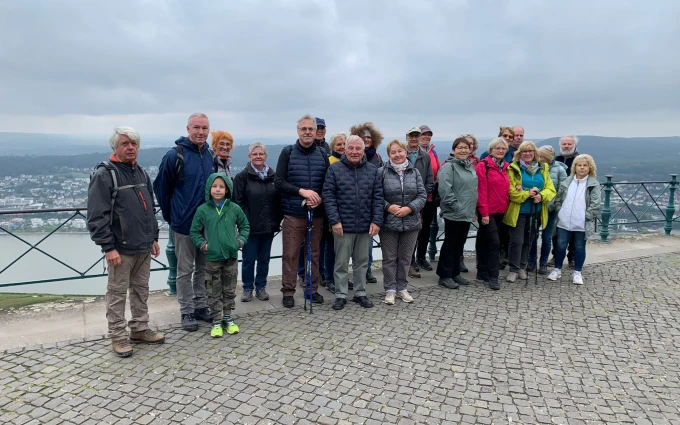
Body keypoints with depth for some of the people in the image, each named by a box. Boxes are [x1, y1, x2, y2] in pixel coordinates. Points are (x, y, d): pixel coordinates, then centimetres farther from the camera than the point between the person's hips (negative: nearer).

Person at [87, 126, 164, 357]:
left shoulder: (142, 173, 13)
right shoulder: (104, 174, -10)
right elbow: (97, 216, -15)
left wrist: (153, 238, 17)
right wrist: (108, 247, -18)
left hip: (143, 247, 7)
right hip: (120, 248, -7)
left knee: (141, 290, 15)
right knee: (117, 293, 3)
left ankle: (140, 329, 27)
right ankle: (118, 337, 13)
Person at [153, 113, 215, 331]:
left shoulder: (211, 156, 4)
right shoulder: (175, 155, -12)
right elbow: (160, 187, -6)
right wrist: (170, 215, -1)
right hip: (184, 223, -5)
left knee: (204, 268, 14)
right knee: (185, 270, 6)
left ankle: (201, 306, 28)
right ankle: (187, 312, 17)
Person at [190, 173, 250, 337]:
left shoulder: (234, 208, -1)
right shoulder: (202, 210, -4)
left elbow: (245, 226, 11)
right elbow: (194, 232, 4)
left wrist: (241, 240, -2)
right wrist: (202, 244, -9)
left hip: (231, 256, 1)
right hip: (212, 258, -1)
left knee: (230, 290, 12)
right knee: (214, 292, 8)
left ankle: (227, 318, 27)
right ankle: (217, 322, 19)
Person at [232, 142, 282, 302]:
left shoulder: (273, 176, 7)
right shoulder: (242, 177, -4)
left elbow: (279, 200, 11)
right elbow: (237, 202, -8)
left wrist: (278, 221, 4)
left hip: (268, 227, 4)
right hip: (250, 227, -3)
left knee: (264, 258, 12)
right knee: (249, 258, 4)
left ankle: (261, 287, 25)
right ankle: (247, 288, 19)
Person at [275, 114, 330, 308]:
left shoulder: (322, 154, 7)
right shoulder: (287, 152, -1)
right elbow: (278, 181, -6)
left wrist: (320, 198, -11)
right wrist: (302, 191, -18)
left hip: (317, 213, 3)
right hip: (293, 213, -2)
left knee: (314, 253, 11)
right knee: (290, 254, 2)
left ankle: (312, 288, 24)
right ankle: (288, 291, 14)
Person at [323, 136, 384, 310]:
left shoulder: (373, 170, 5)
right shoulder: (334, 169, -3)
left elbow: (378, 198, 4)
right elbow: (328, 196, -6)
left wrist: (376, 221, -4)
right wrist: (334, 220, -13)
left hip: (366, 226, 3)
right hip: (343, 225, -2)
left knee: (362, 262, 14)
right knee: (341, 262, 7)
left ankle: (360, 293, 27)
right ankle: (340, 295, 19)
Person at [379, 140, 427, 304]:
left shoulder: (414, 172, 4)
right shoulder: (382, 172, -5)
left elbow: (422, 195, 1)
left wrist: (409, 208, -12)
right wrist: (388, 207, -18)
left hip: (410, 222, 3)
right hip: (388, 223, -3)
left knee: (405, 258, 13)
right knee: (389, 258, 6)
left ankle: (402, 288, 27)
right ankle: (390, 289, 18)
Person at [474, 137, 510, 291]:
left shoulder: (506, 167, 12)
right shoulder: (483, 165, -9)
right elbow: (481, 191, -13)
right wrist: (484, 212, -15)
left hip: (500, 211, 7)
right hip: (487, 212, -7)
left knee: (485, 242, 12)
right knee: (494, 242, -11)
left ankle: (482, 272, 20)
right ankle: (493, 277, -5)